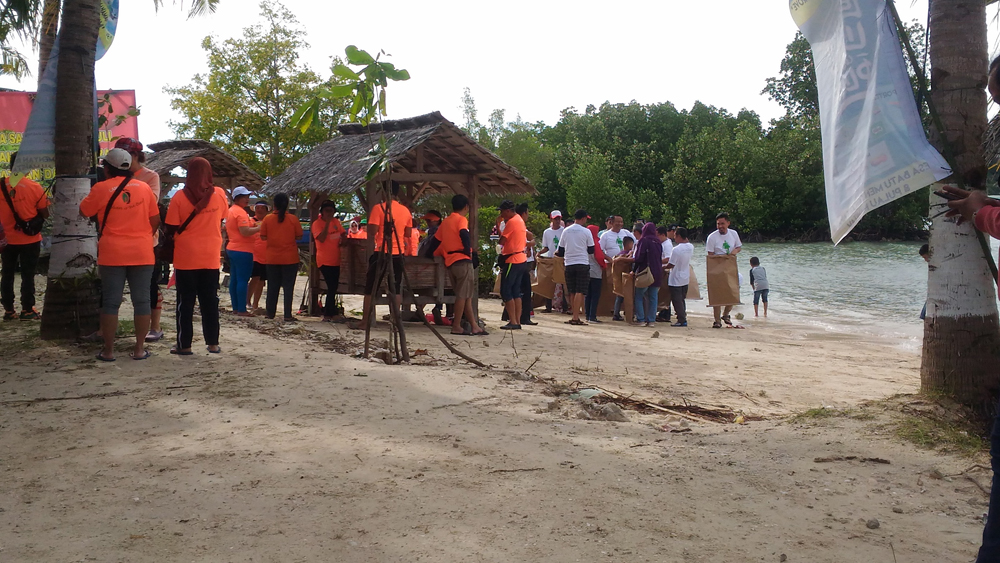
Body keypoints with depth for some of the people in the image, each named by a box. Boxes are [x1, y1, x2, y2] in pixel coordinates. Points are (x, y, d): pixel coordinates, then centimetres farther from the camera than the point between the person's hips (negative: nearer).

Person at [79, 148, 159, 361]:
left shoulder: (101, 189, -4)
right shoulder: (144, 187, 3)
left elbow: (84, 211, 10)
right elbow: (155, 220, 6)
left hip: (112, 254, -1)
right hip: (142, 254, 2)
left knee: (110, 301, 5)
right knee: (141, 300, 6)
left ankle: (108, 350, 8)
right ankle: (139, 348, 8)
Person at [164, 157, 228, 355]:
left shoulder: (180, 197, -9)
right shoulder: (220, 194, -2)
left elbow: (171, 228, -7)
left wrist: (165, 235, 14)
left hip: (186, 258, -2)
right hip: (211, 258, 2)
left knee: (185, 303, 6)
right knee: (210, 302, 10)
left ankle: (184, 345, 9)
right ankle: (213, 343, 12)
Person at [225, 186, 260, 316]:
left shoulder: (230, 211, 16)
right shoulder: (240, 212, -15)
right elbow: (245, 232, -24)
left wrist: (252, 225, 17)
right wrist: (260, 228, -14)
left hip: (232, 249, 10)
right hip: (243, 250, -10)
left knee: (234, 279, 11)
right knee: (243, 280, -8)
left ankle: (236, 308, 16)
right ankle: (242, 309, -7)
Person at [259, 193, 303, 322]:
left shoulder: (267, 219, -4)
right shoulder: (293, 219, -7)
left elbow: (263, 237, 0)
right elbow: (299, 236, -2)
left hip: (272, 258, 2)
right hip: (290, 258, -2)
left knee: (272, 286, 13)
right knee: (288, 286, 2)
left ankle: (270, 312, 19)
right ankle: (288, 315, -1)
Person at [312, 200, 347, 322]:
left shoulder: (336, 222, 10)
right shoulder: (317, 223, -9)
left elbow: (343, 234, 20)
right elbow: (321, 238, -23)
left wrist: (343, 240, -2)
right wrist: (327, 223, -23)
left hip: (336, 260, 8)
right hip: (325, 261, -7)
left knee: (333, 287, 12)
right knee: (332, 287, -13)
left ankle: (328, 314, 23)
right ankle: (329, 315, -8)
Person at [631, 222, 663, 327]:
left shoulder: (643, 241, -9)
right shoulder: (658, 242, 9)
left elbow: (639, 258, -14)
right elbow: (660, 258, 14)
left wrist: (634, 270, -6)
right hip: (657, 274, 5)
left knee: (639, 296, 5)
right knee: (653, 298, 9)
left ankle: (641, 319, -1)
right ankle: (651, 320, 7)